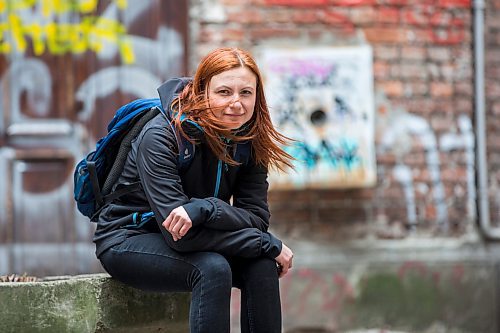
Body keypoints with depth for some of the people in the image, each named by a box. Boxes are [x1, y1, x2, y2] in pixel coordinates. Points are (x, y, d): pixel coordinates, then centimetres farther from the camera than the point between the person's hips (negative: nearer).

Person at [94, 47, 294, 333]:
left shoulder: (249, 141, -8)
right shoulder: (161, 137, -26)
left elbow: (257, 217, -17)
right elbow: (179, 234, -32)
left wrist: (204, 208, -38)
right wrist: (270, 245, -29)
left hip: (195, 242, 6)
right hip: (128, 240, -5)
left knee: (262, 267, -22)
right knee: (212, 269, -33)